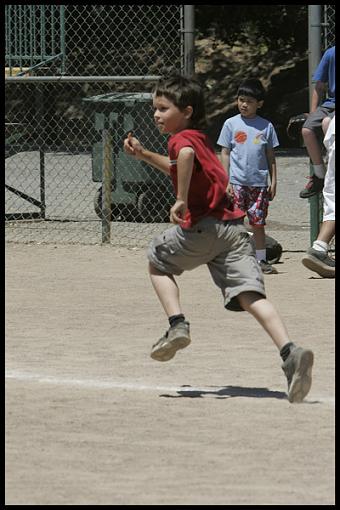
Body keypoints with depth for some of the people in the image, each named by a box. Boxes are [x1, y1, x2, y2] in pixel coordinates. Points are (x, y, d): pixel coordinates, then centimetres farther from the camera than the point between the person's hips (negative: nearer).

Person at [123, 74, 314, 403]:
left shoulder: (182, 138, -2)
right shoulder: (200, 138, 26)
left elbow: (185, 155, -30)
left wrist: (181, 200, -28)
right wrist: (145, 156, 44)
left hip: (203, 226, -7)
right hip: (233, 226, 7)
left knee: (157, 259, 20)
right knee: (250, 295, -5)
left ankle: (177, 325, 6)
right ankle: (290, 353, -25)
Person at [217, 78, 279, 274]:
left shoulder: (266, 126, 6)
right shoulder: (231, 124, 3)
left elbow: (270, 157, 11)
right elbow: (225, 153, 4)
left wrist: (273, 182, 6)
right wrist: (226, 181, -3)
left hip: (259, 183, 1)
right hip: (237, 182, -1)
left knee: (258, 223, 4)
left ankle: (261, 260, 13)